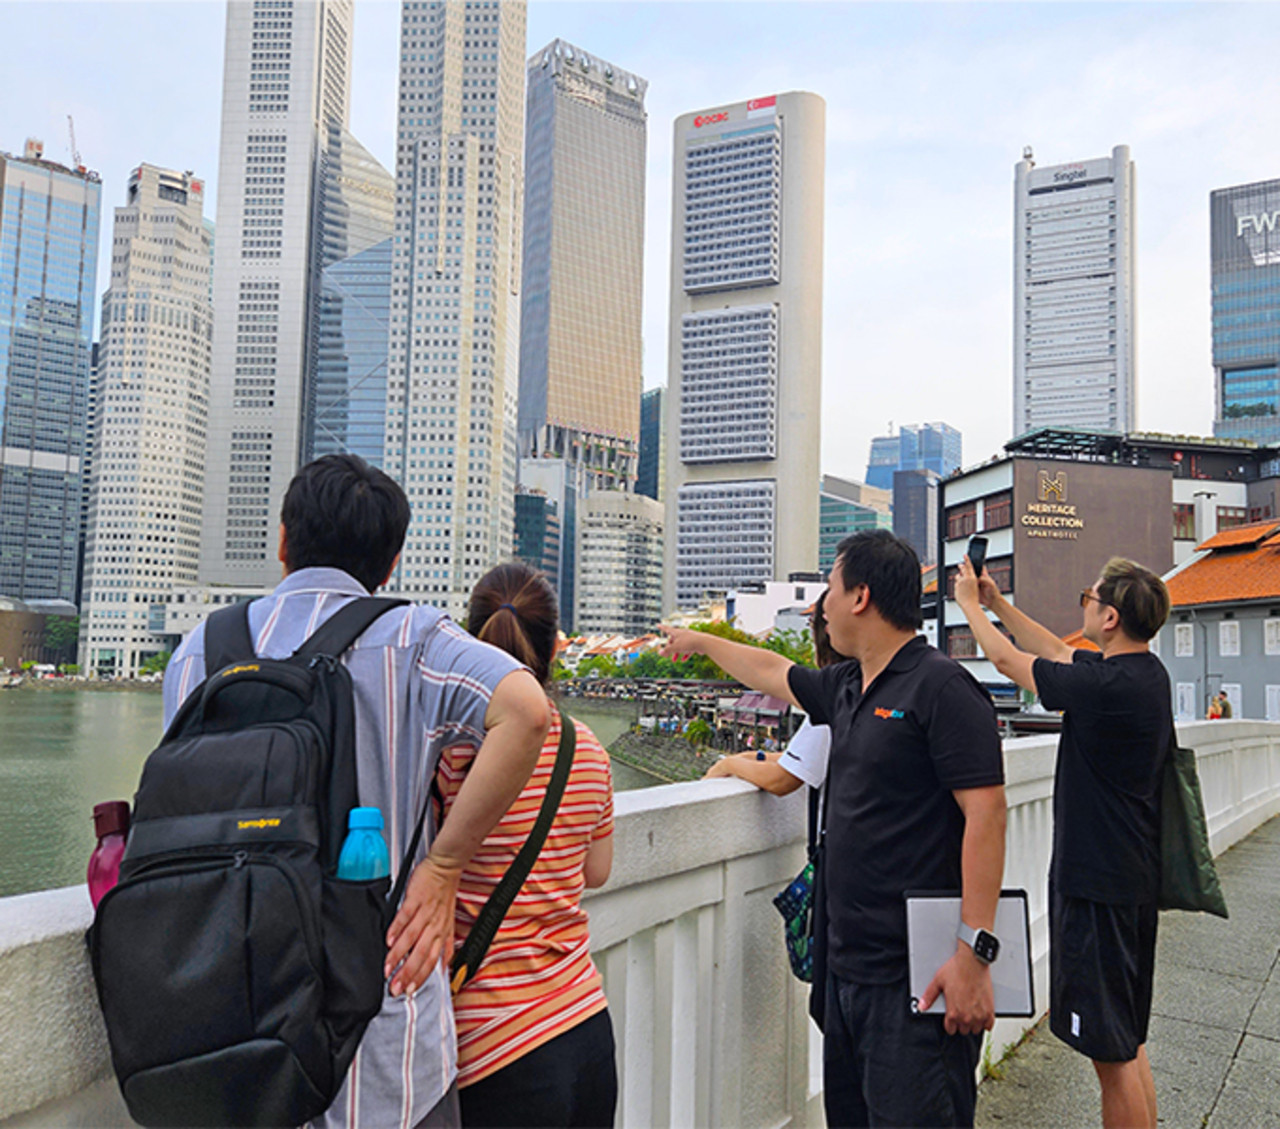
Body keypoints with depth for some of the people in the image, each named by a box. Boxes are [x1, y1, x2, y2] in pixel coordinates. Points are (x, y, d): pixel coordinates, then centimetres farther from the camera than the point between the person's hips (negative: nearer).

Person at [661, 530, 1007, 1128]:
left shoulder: (940, 686, -14)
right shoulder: (845, 687, 12)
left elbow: (985, 814, -19)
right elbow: (772, 672, 31)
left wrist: (973, 953, -22)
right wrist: (701, 642, 44)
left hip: (913, 976, -8)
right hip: (846, 964, 9)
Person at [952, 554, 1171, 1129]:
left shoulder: (1108, 687, -24)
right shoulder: (1145, 671, 4)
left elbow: (1009, 660, -11)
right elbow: (1056, 652, 18)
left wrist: (971, 605, 6)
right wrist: (998, 603, 21)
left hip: (1098, 882, -10)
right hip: (1134, 878, 10)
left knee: (1112, 1053, 2)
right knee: (1127, 1041, 22)